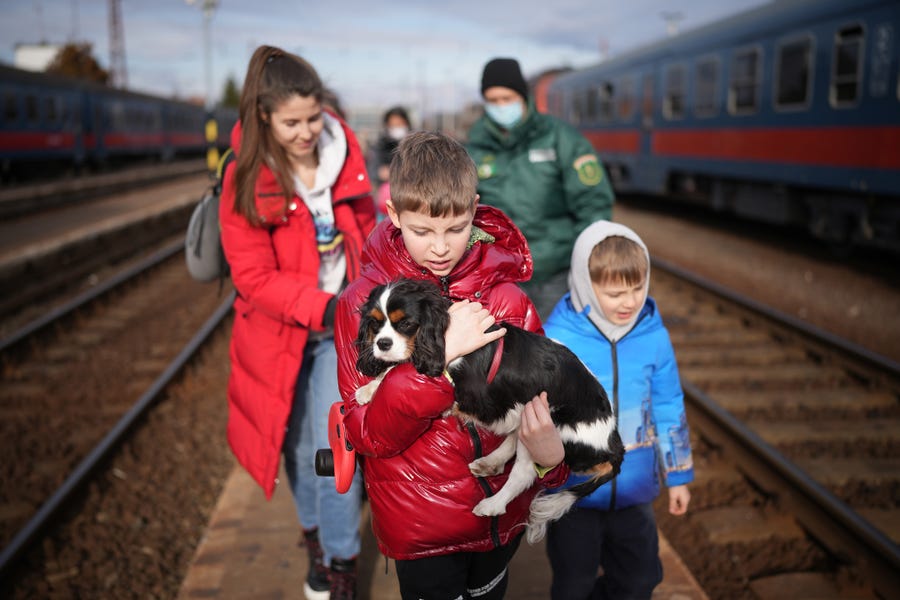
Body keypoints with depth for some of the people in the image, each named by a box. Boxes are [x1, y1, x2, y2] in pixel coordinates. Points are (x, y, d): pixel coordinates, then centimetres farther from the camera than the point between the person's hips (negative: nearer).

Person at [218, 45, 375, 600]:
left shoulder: (344, 155, -6)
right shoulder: (246, 180, -14)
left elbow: (367, 229, 9)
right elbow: (254, 277, -17)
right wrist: (322, 306, -28)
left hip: (342, 327, 1)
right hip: (281, 334, -1)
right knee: (299, 445, 14)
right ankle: (315, 536, 41)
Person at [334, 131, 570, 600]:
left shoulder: (508, 299, -7)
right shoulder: (363, 304, -12)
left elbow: (537, 404, 0)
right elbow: (367, 434, -17)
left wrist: (549, 454, -22)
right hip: (419, 523, -3)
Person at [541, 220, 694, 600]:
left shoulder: (653, 336, -8)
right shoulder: (557, 340, -21)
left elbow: (669, 409, 3)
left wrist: (677, 475, 9)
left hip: (634, 490, 3)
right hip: (573, 491, -3)